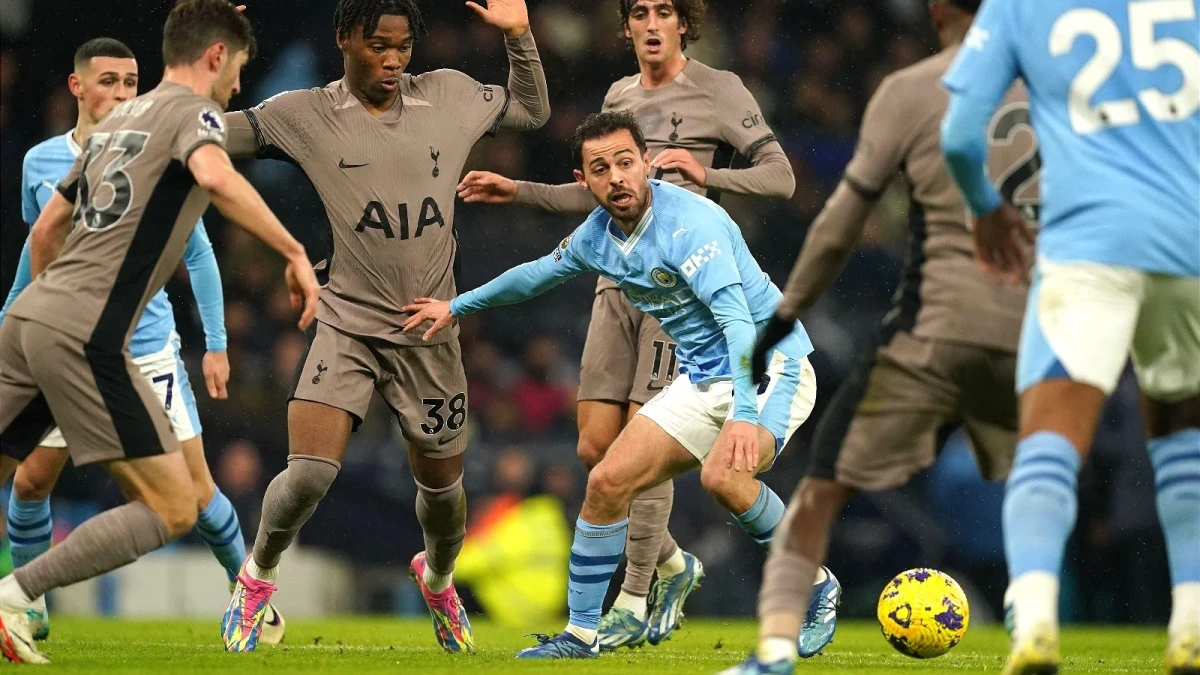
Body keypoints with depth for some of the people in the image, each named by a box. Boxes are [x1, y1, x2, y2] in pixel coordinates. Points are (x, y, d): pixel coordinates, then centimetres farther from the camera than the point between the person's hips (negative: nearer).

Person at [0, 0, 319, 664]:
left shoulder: (117, 119, 23)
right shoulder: (191, 110, -1)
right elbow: (216, 177, -24)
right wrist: (294, 252, -20)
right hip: (87, 335, -8)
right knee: (172, 510, -5)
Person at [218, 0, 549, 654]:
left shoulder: (449, 96, 4)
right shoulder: (306, 115, -4)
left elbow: (531, 110, 20)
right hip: (347, 323, -3)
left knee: (442, 483, 12)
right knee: (307, 474, -19)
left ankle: (437, 577, 46)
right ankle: (257, 577, 9)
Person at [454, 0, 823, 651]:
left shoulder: (719, 90, 0)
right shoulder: (618, 97, 18)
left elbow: (781, 176, -4)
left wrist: (706, 173, -17)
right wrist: (519, 191, 21)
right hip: (618, 280, 6)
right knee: (595, 445, 1)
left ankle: (634, 606, -4)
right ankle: (671, 564, 22)